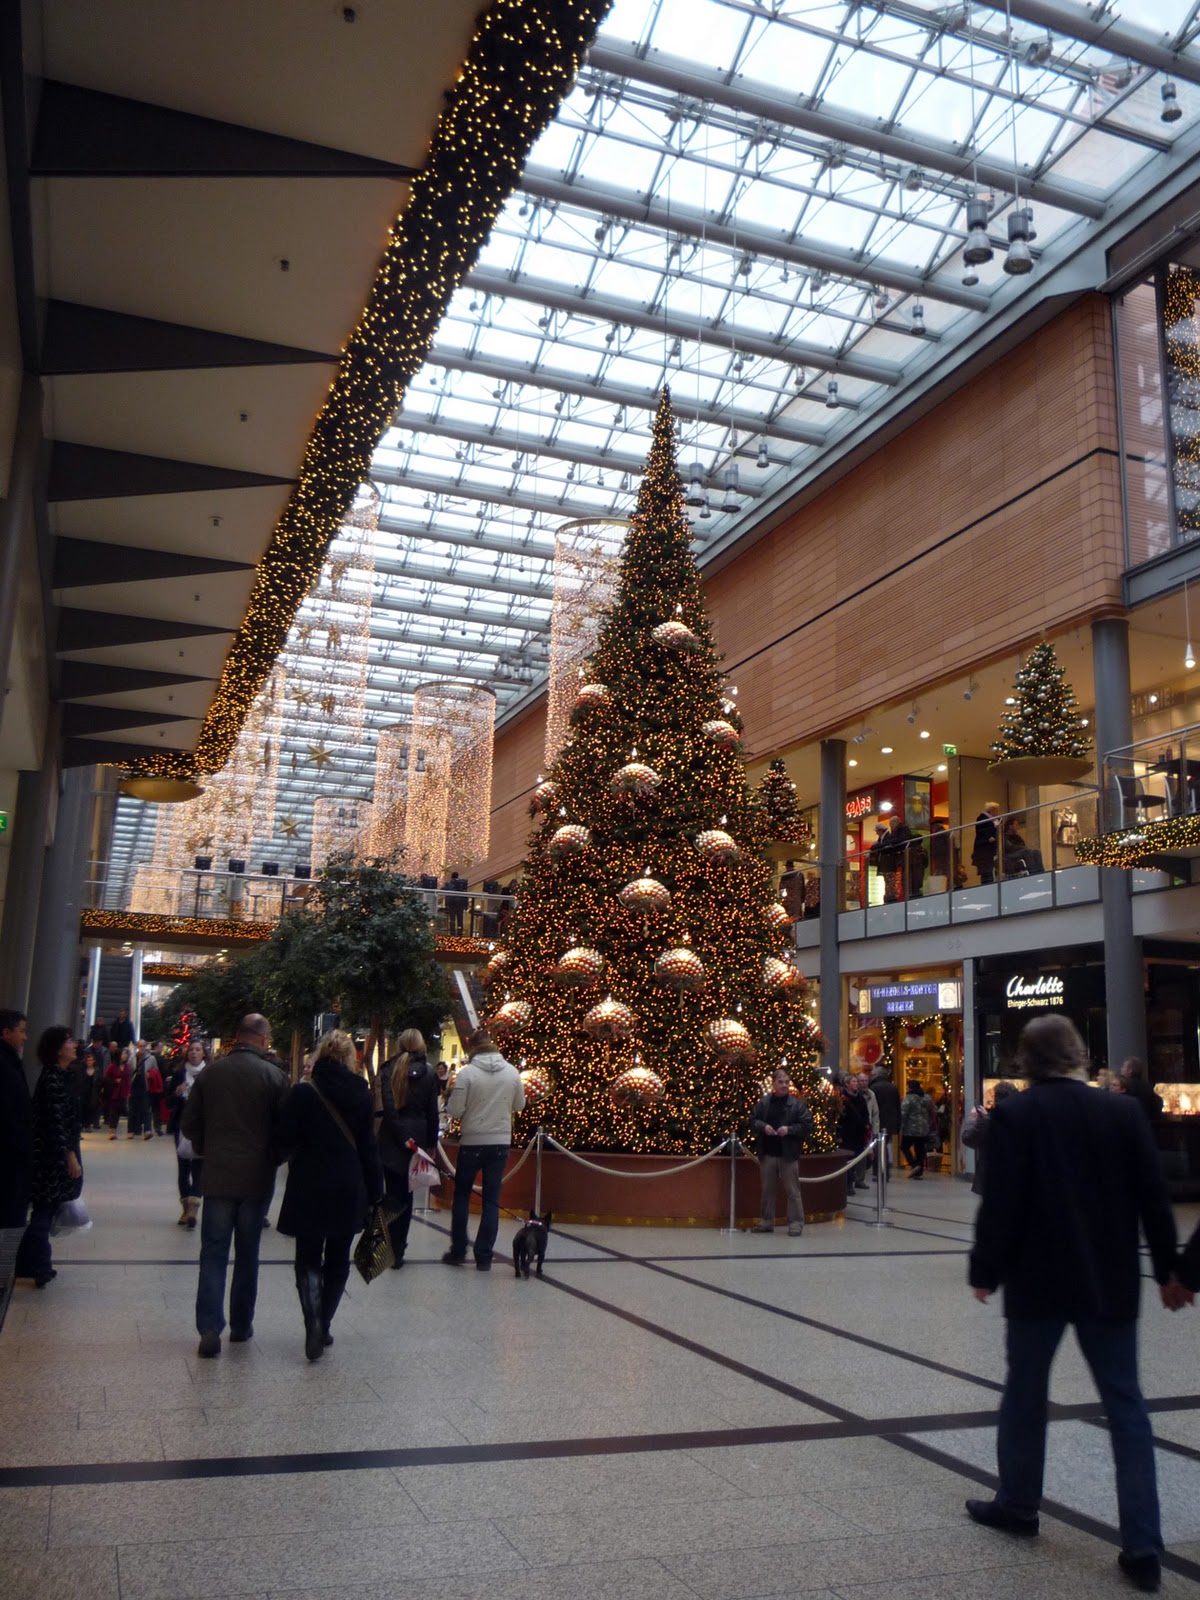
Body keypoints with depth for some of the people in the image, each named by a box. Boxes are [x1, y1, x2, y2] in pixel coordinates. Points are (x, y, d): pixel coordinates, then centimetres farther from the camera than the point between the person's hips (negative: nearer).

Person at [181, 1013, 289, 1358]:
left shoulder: (210, 1073, -1)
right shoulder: (274, 1075, -9)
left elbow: (189, 1125, 5)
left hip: (218, 1176, 1)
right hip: (257, 1178, -1)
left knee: (213, 1254, 6)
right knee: (247, 1255, 13)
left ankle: (209, 1328, -4)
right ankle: (241, 1326, 21)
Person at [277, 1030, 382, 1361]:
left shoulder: (303, 1093, -10)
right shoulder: (362, 1095, -3)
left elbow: (285, 1141, -6)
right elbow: (369, 1148, -1)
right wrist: (374, 1192, 5)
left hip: (310, 1188, -2)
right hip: (349, 1190, 2)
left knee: (308, 1259, 8)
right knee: (338, 1259, 17)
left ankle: (314, 1326, -11)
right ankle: (323, 1328, 21)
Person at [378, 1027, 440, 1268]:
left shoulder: (389, 1071, -1)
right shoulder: (429, 1074, -1)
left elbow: (388, 1107, -10)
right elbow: (432, 1112, 1)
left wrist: (402, 1137, -10)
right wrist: (432, 1144, 8)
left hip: (392, 1140, 0)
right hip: (418, 1137, 0)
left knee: (393, 1194, 7)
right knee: (406, 1194, 9)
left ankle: (394, 1250, 8)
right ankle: (399, 1246, 10)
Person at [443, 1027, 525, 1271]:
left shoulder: (467, 1073, -14)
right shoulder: (512, 1072, -2)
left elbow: (454, 1110, -13)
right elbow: (519, 1105, 9)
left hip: (472, 1141, -3)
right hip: (501, 1142, 3)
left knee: (462, 1195, 13)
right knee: (492, 1199, 8)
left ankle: (458, 1251, 16)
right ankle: (484, 1256, 7)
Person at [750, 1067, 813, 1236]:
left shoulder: (797, 1104, -4)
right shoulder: (764, 1102, 3)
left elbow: (807, 1125, -5)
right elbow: (752, 1120, 8)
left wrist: (789, 1129, -17)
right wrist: (763, 1127, -11)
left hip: (788, 1154, -3)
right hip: (767, 1153, 3)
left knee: (792, 1191, 1)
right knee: (767, 1190, 13)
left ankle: (796, 1223, 9)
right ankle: (766, 1222, 24)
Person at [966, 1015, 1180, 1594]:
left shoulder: (1014, 1115, -11)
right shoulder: (1122, 1112, -3)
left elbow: (1000, 1204, -13)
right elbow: (1154, 1199, 0)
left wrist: (985, 1270, -3)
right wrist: (1168, 1271, 11)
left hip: (1038, 1279, -2)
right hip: (1110, 1282, 2)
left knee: (1025, 1391, 14)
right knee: (1125, 1406, 9)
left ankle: (1017, 1505, 29)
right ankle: (1142, 1545, 6)